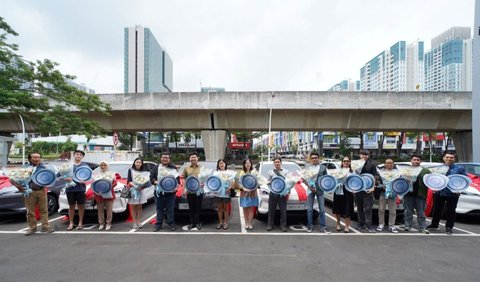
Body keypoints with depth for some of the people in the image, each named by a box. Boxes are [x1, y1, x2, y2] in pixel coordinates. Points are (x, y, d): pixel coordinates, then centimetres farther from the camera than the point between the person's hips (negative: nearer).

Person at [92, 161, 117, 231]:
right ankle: (101, 223, 16)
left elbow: (115, 182, 1)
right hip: (99, 195, 1)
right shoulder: (96, 173, 8)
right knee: (100, 210, 5)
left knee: (109, 210, 1)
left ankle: (108, 223, 11)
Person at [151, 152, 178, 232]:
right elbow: (152, 178, 6)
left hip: (170, 192, -2)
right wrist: (156, 182, -14)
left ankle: (171, 224, 14)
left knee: (170, 209, 4)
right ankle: (158, 224, 21)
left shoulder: (173, 167, 5)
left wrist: (176, 185, -16)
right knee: (159, 209, 10)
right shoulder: (156, 168, 10)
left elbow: (177, 178, 1)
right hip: (159, 192, 2)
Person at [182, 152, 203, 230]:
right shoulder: (186, 168, 11)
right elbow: (183, 178, 10)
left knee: (198, 208, 4)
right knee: (191, 208, 7)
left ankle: (198, 223, 13)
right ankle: (192, 223, 16)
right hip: (189, 191, 2)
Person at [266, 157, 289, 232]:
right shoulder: (270, 172, 8)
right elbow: (268, 182, 9)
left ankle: (283, 225, 12)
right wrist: (271, 183, -12)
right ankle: (270, 225, 15)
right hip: (273, 193, 0)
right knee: (271, 210, 5)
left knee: (283, 210, 2)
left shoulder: (285, 172, 8)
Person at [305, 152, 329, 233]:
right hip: (310, 190, 0)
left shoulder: (323, 167, 4)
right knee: (309, 209, 5)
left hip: (320, 190, 0)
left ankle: (323, 227, 13)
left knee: (322, 209, 4)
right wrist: (310, 187, -11)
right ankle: (310, 226, 17)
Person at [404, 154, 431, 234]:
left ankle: (423, 227, 13)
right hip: (409, 194, 1)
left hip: (420, 194, 0)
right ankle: (407, 225, 17)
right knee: (408, 211, 9)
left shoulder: (426, 171, 6)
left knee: (421, 212, 6)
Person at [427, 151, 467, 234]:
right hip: (439, 192, 2)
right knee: (437, 210, 12)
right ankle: (434, 225, 25)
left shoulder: (459, 169, 2)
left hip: (453, 194, -1)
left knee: (451, 211, 7)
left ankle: (449, 227, 20)